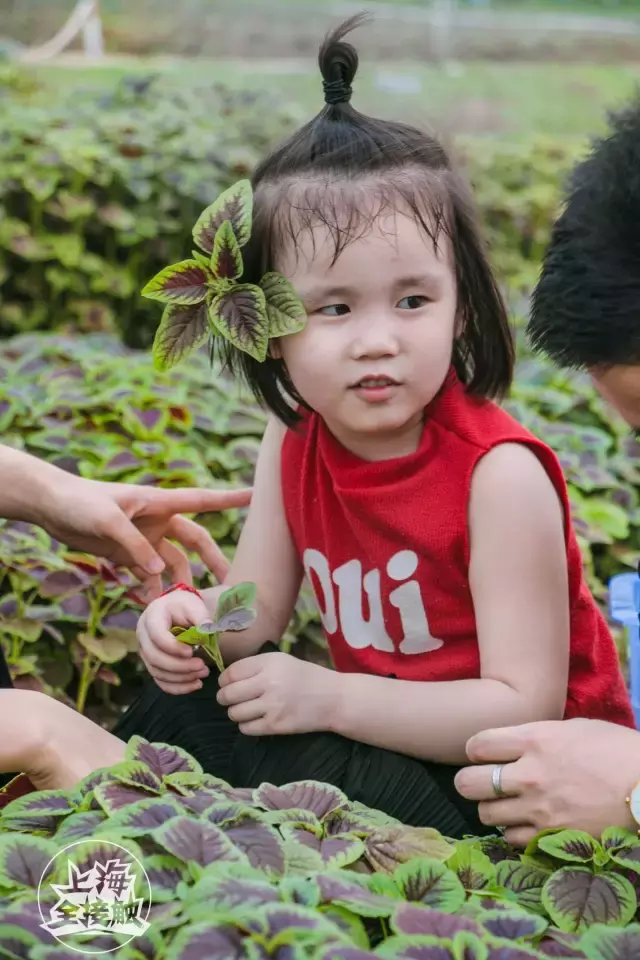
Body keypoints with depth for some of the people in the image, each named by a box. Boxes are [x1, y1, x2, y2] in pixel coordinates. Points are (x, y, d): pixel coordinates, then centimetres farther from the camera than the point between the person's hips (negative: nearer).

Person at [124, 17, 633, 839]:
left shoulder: (500, 474, -27)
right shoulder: (293, 441, -6)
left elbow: (525, 707, -26)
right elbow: (258, 602, 2)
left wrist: (330, 697, -32)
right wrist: (197, 619, -21)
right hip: (382, 730, 6)